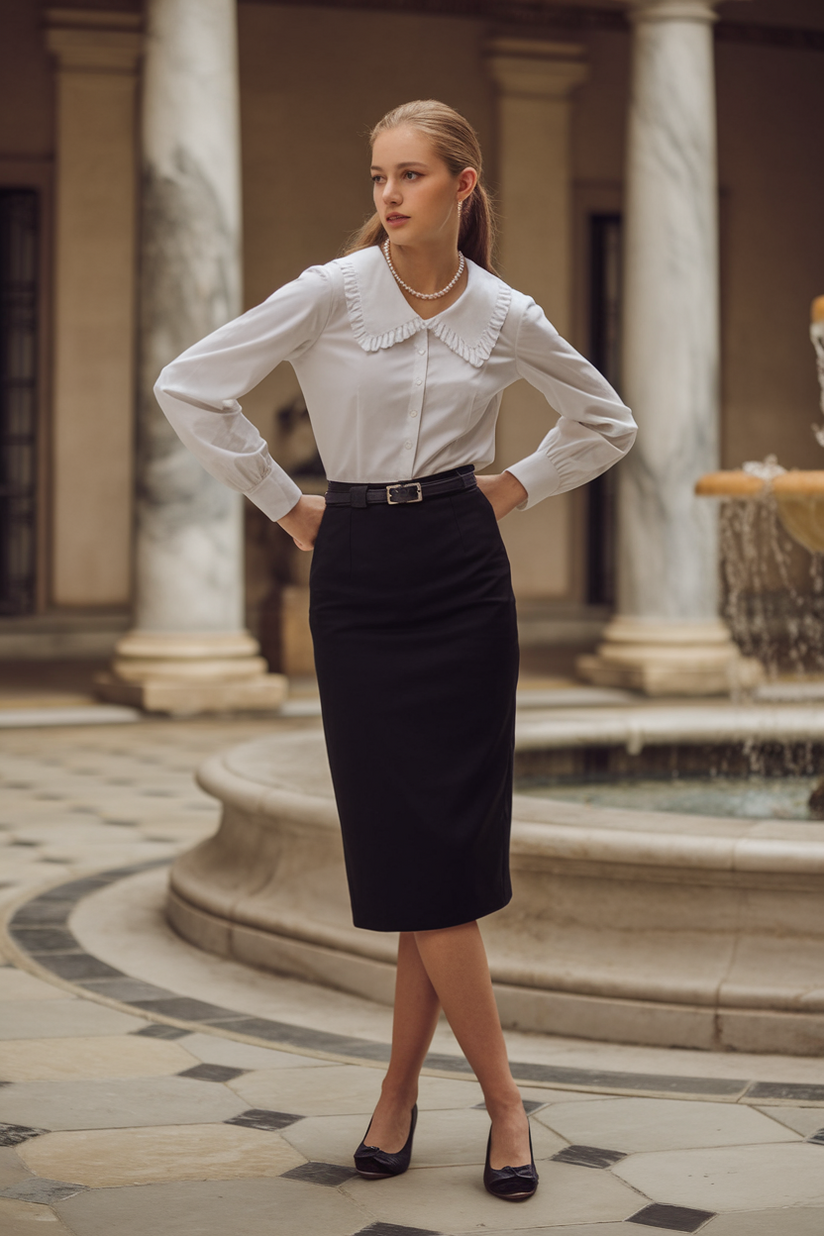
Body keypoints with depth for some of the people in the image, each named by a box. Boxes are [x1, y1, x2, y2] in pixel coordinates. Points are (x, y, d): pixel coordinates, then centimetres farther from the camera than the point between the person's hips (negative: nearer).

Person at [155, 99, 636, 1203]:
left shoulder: (505, 317, 2)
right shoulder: (330, 295, -5)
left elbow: (608, 423, 18)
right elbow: (189, 388, -2)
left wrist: (517, 488, 8)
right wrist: (286, 504, 2)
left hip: (463, 575, 1)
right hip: (358, 579, -1)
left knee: (451, 843, -2)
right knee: (409, 842, -4)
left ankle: (401, 1086, 12)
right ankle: (502, 1098, 7)